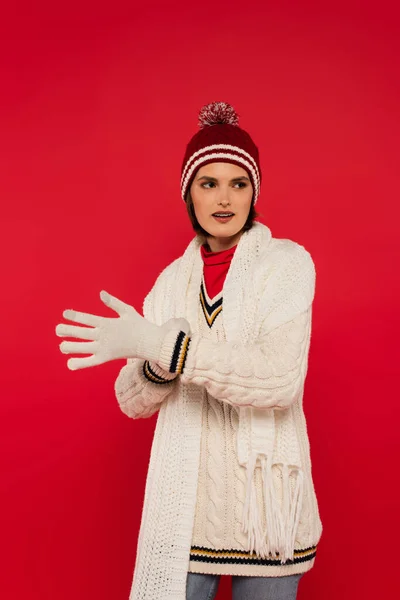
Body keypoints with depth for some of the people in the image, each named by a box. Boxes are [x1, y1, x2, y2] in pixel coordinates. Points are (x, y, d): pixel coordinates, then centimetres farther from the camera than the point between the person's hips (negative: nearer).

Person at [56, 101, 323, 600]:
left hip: (264, 495, -2)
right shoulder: (172, 279, 6)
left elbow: (280, 379, -19)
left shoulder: (287, 261, -5)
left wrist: (165, 345, -25)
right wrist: (156, 366, -19)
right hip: (185, 499, 3)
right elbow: (132, 401, 3)